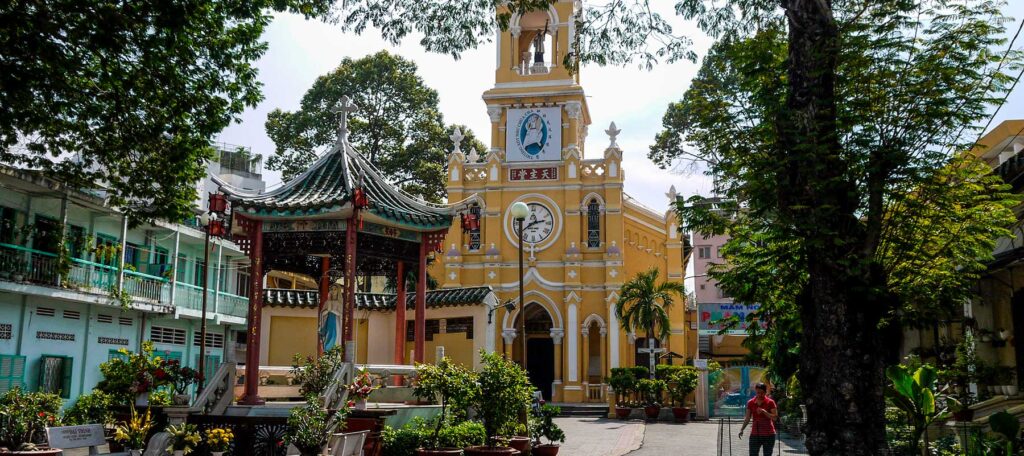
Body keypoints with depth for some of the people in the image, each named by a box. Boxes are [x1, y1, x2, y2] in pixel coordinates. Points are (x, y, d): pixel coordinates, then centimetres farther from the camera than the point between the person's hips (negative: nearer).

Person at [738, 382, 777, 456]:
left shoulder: (770, 402, -4)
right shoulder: (750, 403, 4)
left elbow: (775, 417, -11)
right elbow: (747, 418, 7)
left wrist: (764, 411, -24)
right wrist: (742, 429, -4)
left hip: (768, 434, -2)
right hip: (755, 434, 2)